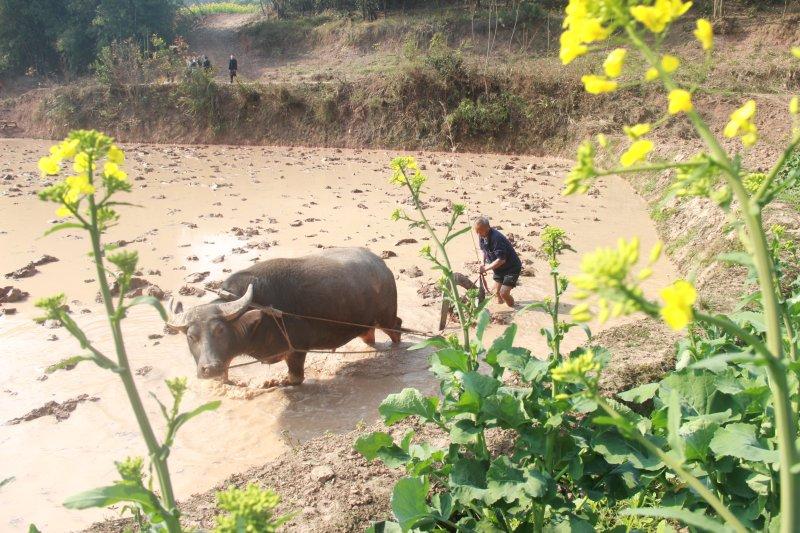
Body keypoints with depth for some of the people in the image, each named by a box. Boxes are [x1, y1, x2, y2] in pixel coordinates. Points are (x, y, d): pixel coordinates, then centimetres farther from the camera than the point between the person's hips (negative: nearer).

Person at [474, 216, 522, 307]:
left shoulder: (496, 238, -33)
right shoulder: (482, 237, -6)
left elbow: (501, 260, -33)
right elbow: (484, 251, 13)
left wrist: (486, 268, -25)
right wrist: (483, 264, -3)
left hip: (512, 268, -8)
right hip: (498, 268, 8)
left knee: (503, 293, -14)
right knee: (497, 292, 12)